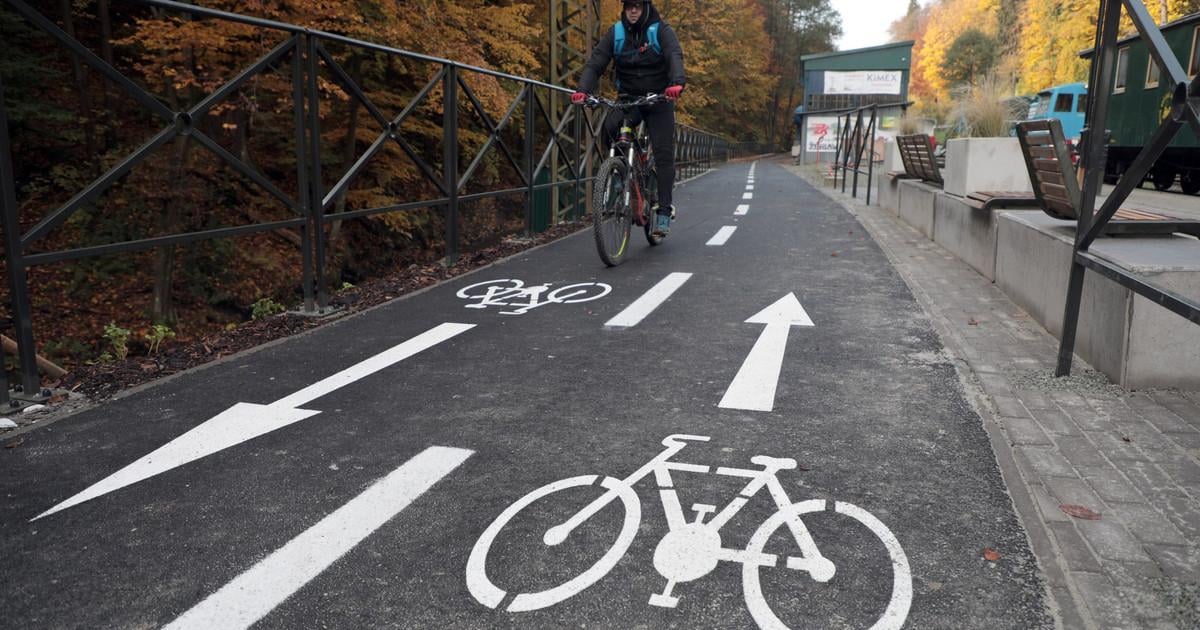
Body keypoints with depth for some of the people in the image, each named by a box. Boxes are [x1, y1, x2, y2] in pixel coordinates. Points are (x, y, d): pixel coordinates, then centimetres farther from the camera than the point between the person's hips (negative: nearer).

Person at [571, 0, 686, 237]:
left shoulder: (661, 31, -8)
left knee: (663, 154, -10)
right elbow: (595, 62, -11)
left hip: (658, 100, -1)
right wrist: (582, 90, -30)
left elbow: (675, 57, -25)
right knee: (610, 127, -29)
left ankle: (664, 210, -6)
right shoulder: (615, 33, -1)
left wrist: (677, 83, -46)